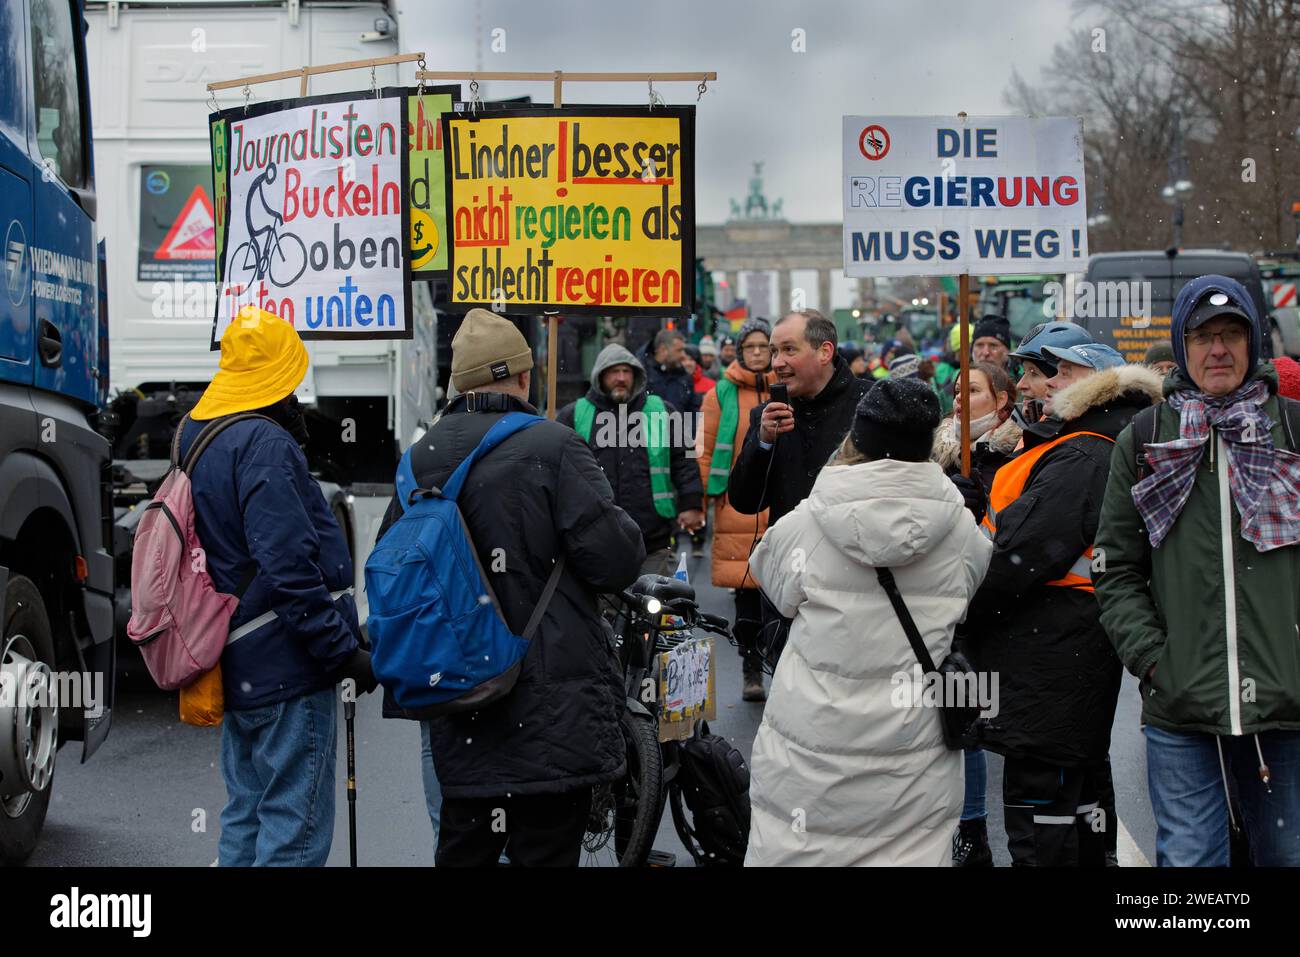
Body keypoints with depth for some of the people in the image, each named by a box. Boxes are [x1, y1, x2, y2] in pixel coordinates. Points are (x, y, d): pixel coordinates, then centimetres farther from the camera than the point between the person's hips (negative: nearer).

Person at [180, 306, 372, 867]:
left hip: (239, 669, 10)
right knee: (295, 826, -5)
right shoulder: (265, 445, -17)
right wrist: (344, 648, -19)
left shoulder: (194, 436, 12)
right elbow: (287, 564, -24)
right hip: (287, 670, -10)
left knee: (246, 817, 17)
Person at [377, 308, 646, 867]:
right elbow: (615, 561, -16)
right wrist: (627, 532, 5)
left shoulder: (422, 456, 6)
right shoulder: (552, 447, -13)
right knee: (545, 846, 0)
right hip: (547, 709, -6)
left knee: (463, 846, 17)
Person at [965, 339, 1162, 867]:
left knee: (1037, 807, -6)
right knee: (1082, 794, 20)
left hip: (1046, 660, -11)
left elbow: (1020, 555, -23)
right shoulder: (1096, 451, 17)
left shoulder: (1079, 461, -17)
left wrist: (961, 612, -12)